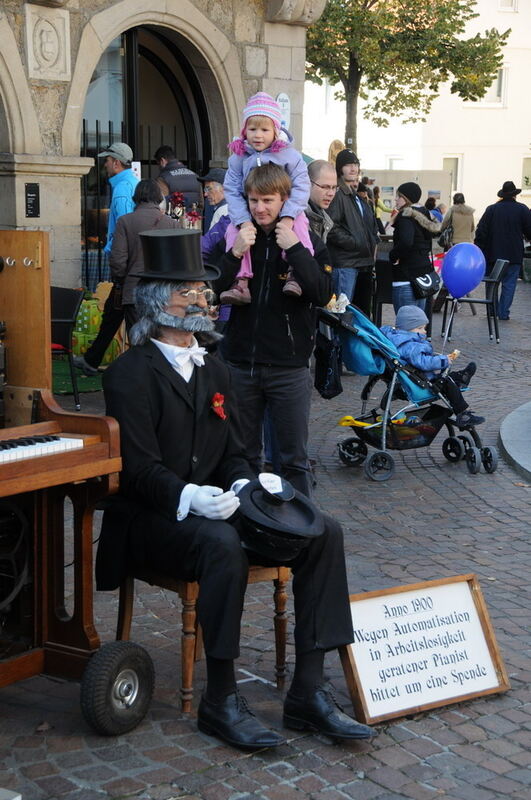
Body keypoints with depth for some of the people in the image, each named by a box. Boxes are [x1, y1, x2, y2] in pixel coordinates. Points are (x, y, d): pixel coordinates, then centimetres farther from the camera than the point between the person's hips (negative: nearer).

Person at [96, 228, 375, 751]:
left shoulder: (213, 370, 16)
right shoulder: (130, 374, -7)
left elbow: (232, 451, 14)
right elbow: (139, 468, -16)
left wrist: (243, 486, -8)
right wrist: (190, 498, -31)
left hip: (212, 507, 7)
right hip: (150, 521, -7)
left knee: (323, 532, -12)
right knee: (222, 544, -38)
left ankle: (308, 691, -12)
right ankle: (220, 702, -24)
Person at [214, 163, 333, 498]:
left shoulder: (308, 242, 1)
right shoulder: (235, 237, 5)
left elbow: (323, 295, -13)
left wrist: (295, 250, -19)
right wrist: (234, 254, -16)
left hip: (290, 367, -2)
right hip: (241, 363, 2)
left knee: (295, 458, 5)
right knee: (243, 456, 12)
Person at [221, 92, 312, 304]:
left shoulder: (288, 154, -7)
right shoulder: (238, 157, -2)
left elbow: (301, 186, -14)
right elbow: (232, 191, -7)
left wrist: (288, 215, -28)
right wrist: (243, 221, -23)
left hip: (285, 211, -2)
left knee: (298, 224, -31)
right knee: (234, 231, -22)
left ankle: (295, 272, -35)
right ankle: (241, 281, -25)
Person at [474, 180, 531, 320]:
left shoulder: (491, 209, 1)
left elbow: (481, 232, 0)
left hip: (493, 254, 1)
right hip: (514, 255, -1)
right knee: (509, 284, 3)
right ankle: (503, 313, 0)